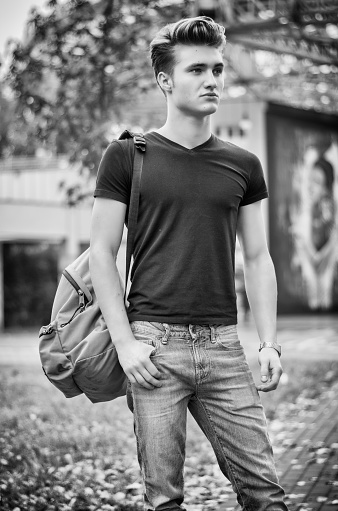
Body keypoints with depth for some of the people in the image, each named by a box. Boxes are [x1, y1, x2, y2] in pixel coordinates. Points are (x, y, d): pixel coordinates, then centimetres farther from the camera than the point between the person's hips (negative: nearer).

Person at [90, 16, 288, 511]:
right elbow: (102, 253, 1)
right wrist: (125, 342, -7)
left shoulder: (242, 165, 11)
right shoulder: (127, 157, 2)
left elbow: (257, 258, 14)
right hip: (155, 343, -2)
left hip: (223, 345, 3)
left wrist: (269, 343, 4)